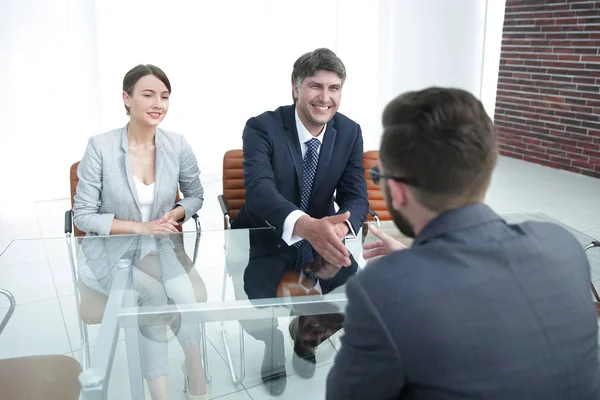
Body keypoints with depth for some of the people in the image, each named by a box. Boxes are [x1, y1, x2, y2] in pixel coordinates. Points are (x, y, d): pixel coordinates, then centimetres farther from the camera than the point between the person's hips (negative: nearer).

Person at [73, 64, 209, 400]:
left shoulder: (178, 145, -4)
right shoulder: (100, 147, -12)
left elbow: (196, 195, 11)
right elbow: (83, 216, -8)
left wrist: (176, 215, -12)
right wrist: (140, 227, -18)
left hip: (159, 247, 2)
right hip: (109, 253, -2)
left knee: (183, 296, -27)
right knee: (154, 293, -29)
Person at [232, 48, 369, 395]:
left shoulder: (350, 132, -6)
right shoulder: (262, 127, -19)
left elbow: (356, 197, -9)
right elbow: (259, 188, -35)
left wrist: (340, 228, -34)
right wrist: (305, 224, -56)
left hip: (322, 235, 3)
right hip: (266, 236, -3)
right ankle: (273, 341, 21)